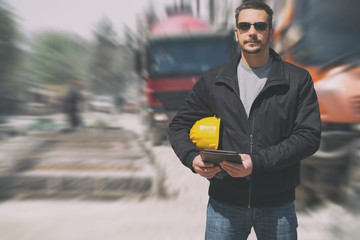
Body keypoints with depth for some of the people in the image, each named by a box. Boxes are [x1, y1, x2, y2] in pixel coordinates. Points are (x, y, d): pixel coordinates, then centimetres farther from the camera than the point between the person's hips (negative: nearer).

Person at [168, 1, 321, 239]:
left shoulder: (298, 80, -1)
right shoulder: (212, 80, 3)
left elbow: (309, 136, -8)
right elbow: (179, 126, 8)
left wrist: (257, 162, -20)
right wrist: (192, 157, -12)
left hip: (278, 204, 0)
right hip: (224, 203, 1)